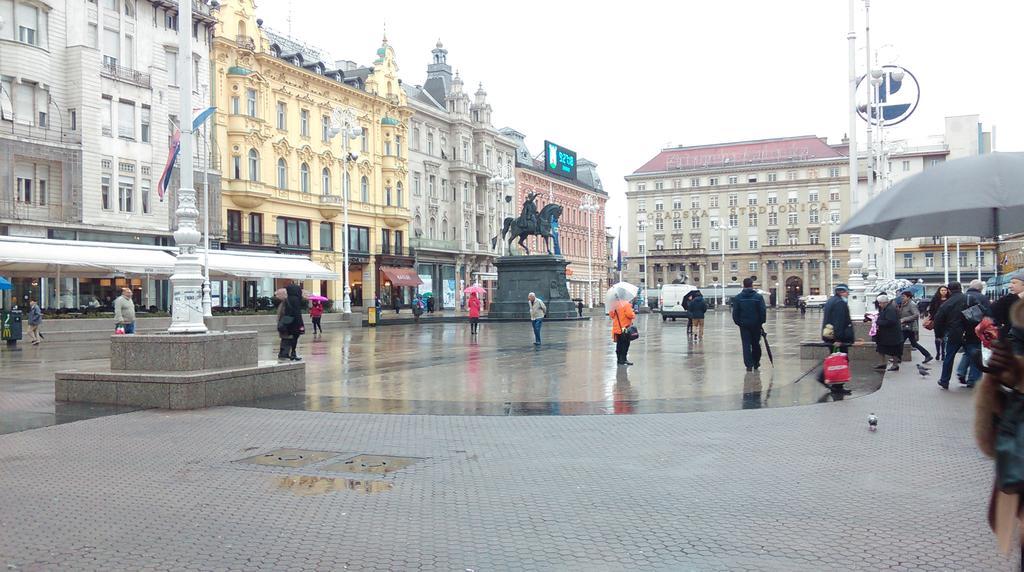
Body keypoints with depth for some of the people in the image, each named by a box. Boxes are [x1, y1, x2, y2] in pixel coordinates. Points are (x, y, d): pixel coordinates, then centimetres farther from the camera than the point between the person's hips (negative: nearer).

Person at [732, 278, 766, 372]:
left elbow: (735, 312, -2)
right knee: (756, 344, 15)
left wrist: (738, 322, 8)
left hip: (743, 325, 0)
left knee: (746, 345, 1)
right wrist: (762, 321, 3)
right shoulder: (758, 297, -5)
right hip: (756, 324, 0)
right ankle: (756, 362, 25)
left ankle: (749, 365, -6)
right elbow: (763, 311, -7)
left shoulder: (737, 298, -2)